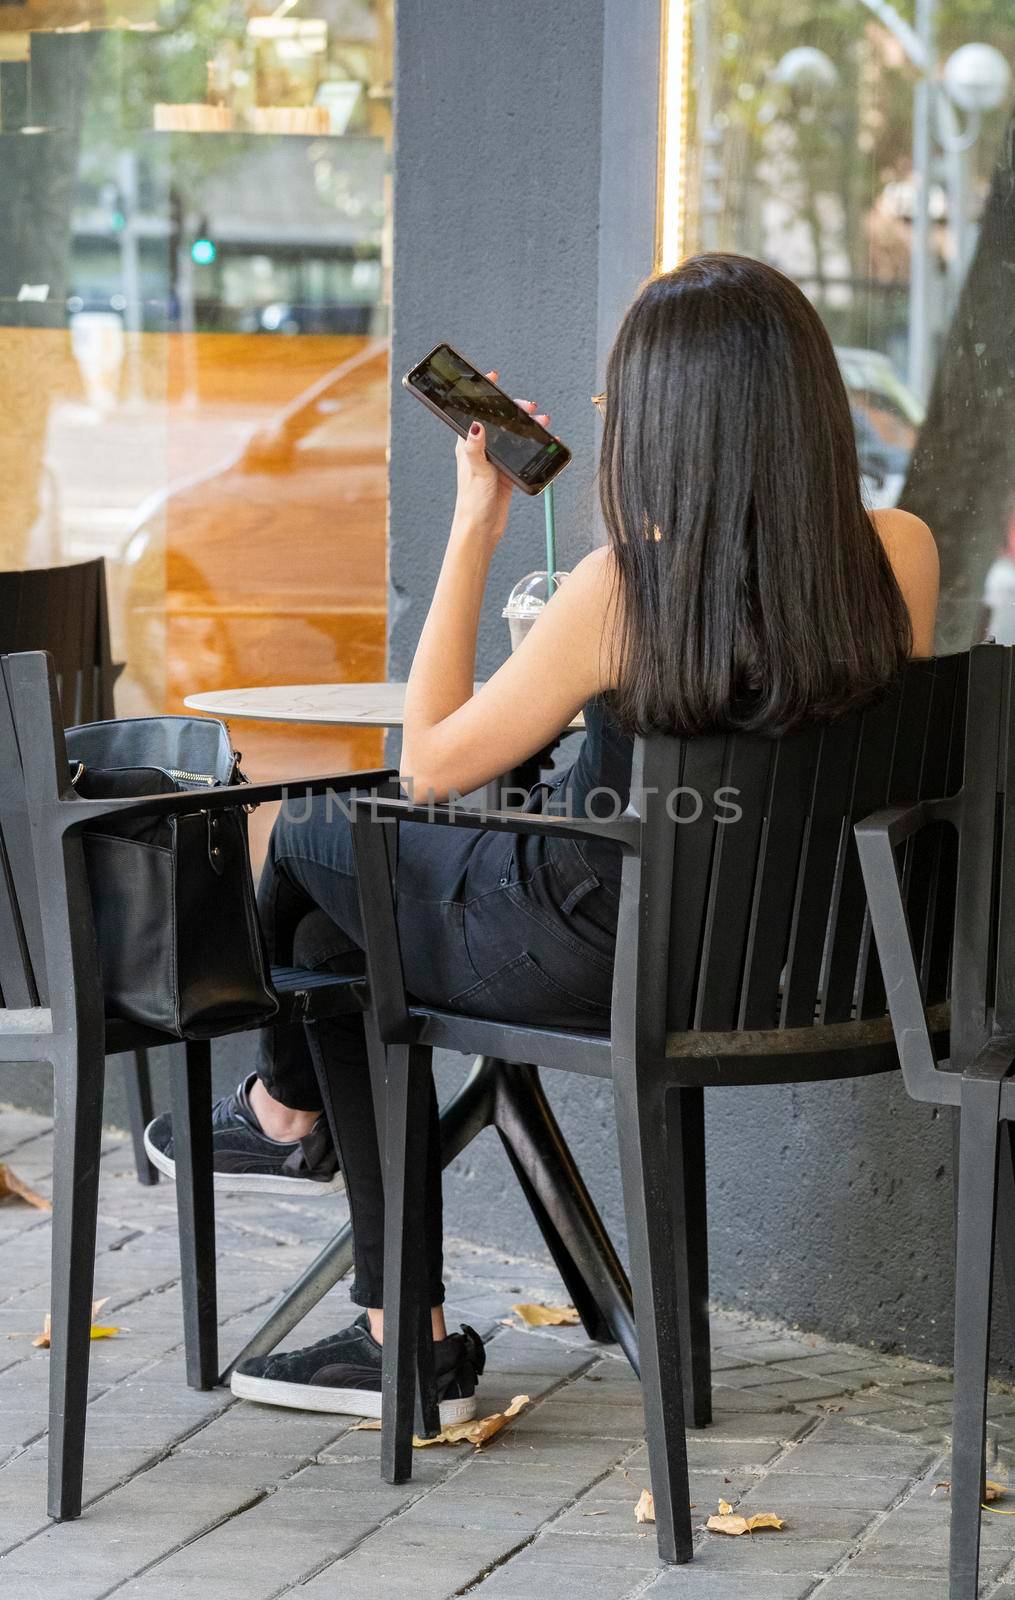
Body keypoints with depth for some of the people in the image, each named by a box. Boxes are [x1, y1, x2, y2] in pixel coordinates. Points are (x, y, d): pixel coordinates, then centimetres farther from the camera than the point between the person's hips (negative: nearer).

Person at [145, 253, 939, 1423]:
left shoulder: (625, 586, -28)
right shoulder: (901, 555, -13)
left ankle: (285, 1110, 53)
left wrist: (473, 528, -11)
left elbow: (430, 763, -13)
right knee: (341, 929, 24)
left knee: (311, 842, 23)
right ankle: (404, 1331, 27)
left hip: (598, 954, -6)